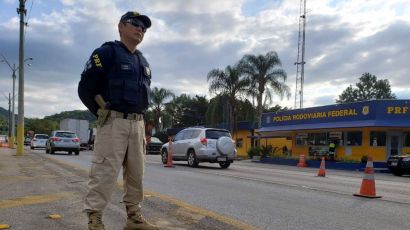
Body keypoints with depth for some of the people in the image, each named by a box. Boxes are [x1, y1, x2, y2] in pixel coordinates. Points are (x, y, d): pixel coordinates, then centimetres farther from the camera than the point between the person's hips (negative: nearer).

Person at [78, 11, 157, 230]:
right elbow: (85, 88, -7)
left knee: (136, 174, 11)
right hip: (113, 123, -7)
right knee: (104, 173, -8)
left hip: (138, 124, 7)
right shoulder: (106, 52, -4)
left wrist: (140, 116, 15)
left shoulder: (143, 61, 19)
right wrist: (103, 113, -4)